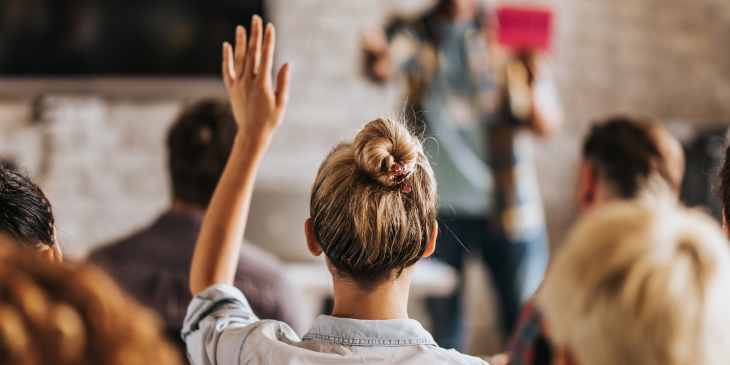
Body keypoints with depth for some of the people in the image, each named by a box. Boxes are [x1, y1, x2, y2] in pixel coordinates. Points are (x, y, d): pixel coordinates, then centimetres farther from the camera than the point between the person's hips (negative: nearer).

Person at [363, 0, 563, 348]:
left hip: (506, 207, 0)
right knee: (443, 326, 3)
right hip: (438, 205, 0)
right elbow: (384, 66, -20)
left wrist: (533, 85, -24)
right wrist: (377, 56, -44)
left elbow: (548, 126, -2)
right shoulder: (412, 33, 4)